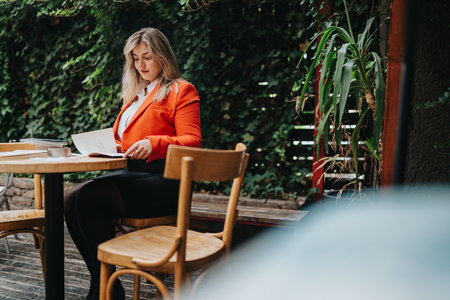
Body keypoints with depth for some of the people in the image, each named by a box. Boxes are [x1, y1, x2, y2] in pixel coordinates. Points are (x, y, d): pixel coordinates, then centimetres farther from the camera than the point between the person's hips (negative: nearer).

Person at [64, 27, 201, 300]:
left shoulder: (181, 91, 4)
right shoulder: (136, 93, 27)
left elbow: (192, 142, -7)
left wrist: (154, 144, -22)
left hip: (163, 183, -7)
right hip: (132, 174, 7)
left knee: (87, 196, -27)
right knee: (73, 198, -20)